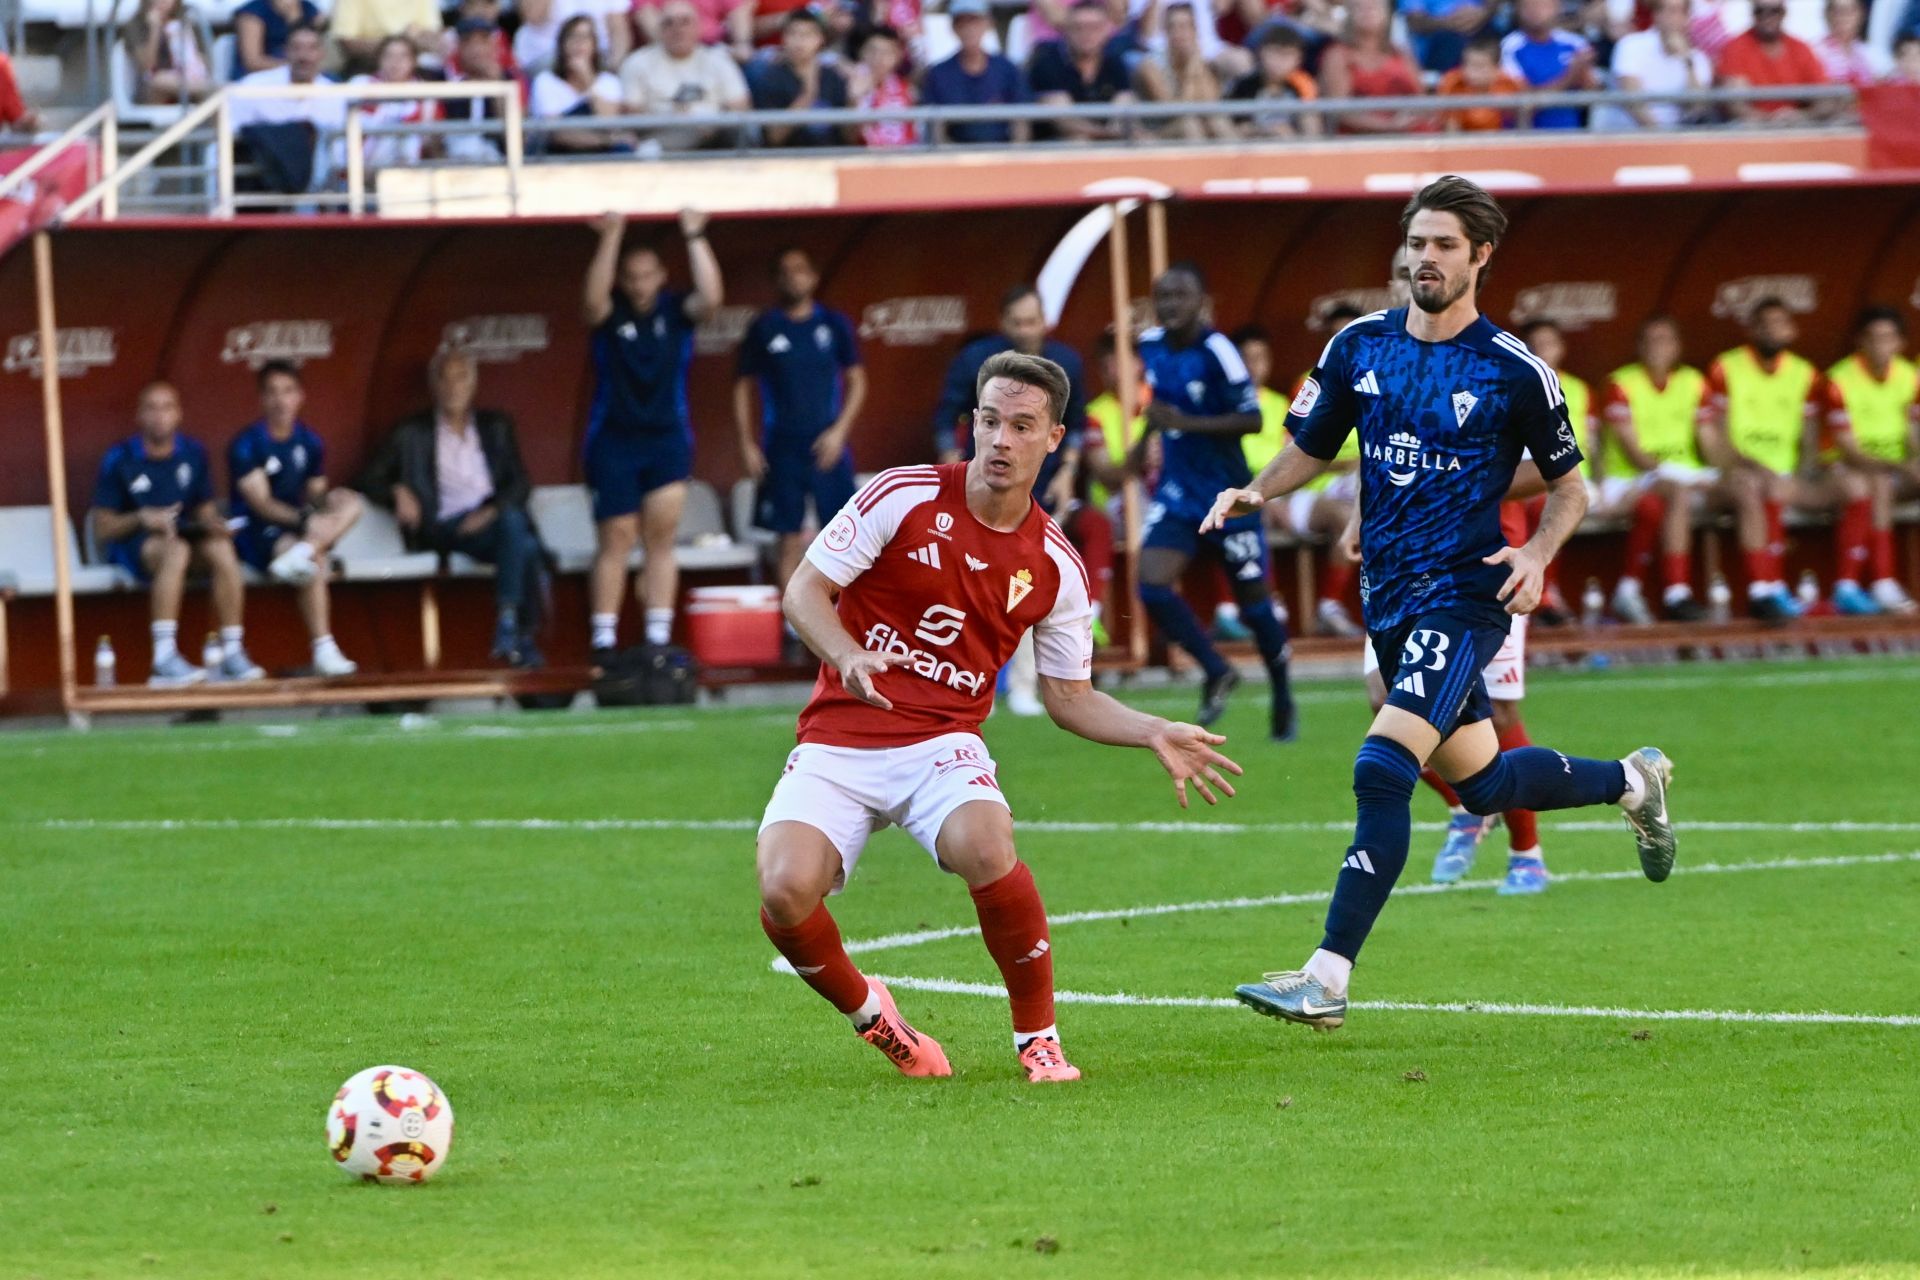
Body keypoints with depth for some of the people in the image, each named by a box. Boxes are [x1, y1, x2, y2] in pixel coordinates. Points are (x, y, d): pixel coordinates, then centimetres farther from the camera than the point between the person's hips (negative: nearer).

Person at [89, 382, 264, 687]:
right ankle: (164, 659, -46)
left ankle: (232, 653, -27)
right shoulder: (119, 460, -4)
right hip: (133, 544, -4)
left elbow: (205, 511, 13)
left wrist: (213, 523, -11)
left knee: (221, 548, -30)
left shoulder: (193, 453, 9)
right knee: (176, 550, -38)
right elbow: (102, 530, -4)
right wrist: (141, 519, -22)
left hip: (186, 535, 4)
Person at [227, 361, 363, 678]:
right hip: (254, 532, -6)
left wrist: (328, 505, -13)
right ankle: (323, 651, -40)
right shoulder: (247, 444, -9)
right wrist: (305, 520, -28)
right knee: (316, 562, -35)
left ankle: (301, 554, -41)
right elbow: (260, 503, -16)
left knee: (350, 503, -19)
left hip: (295, 527, 6)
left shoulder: (309, 442, 10)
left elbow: (316, 496, 13)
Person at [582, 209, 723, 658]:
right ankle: (604, 639, 3)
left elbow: (711, 297, -18)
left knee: (662, 540, -1)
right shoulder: (610, 315, -4)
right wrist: (611, 240, -33)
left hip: (667, 439, 1)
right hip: (614, 440, -1)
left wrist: (695, 237, -23)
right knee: (616, 540, 0)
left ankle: (659, 636, 1)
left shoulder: (675, 310, 0)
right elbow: (594, 298, -26)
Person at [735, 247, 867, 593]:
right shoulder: (764, 328, 3)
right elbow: (743, 387, 6)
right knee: (789, 540, 1)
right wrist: (747, 444, -2)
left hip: (826, 445, 0)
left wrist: (839, 431, -6)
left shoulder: (834, 325, 4)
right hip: (781, 447, 0)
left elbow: (857, 381, 6)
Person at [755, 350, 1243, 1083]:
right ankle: (867, 1013, 8)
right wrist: (847, 656, -23)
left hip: (942, 746, 1)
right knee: (785, 890, -26)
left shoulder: (1054, 568, 3)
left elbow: (1068, 695, 14)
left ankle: (1038, 1040, -11)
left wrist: (1156, 736, -1)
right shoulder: (902, 497, -5)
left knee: (987, 850, -34)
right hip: (837, 741, -1)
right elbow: (804, 591, -3)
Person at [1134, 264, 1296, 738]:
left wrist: (1182, 422, -26)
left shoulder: (1216, 352, -19)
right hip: (1176, 493, 5)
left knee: (1253, 599, 7)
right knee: (1153, 587, -14)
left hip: (1227, 495, -5)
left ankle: (1282, 695, 29)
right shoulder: (1151, 345, 0)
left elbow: (1252, 419, -20)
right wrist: (1143, 442, 16)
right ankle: (1217, 672, 6)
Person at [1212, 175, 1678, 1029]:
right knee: (1480, 782, 18)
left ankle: (1327, 980, -21)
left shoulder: (1514, 373, -8)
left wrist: (1536, 555, -16)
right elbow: (1311, 449, 15)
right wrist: (1256, 493, -6)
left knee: (1383, 772, -21)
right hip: (1388, 597, 6)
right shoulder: (1359, 347, 4)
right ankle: (1633, 781, 47)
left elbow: (1569, 488, 3)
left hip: (1462, 596, -6)